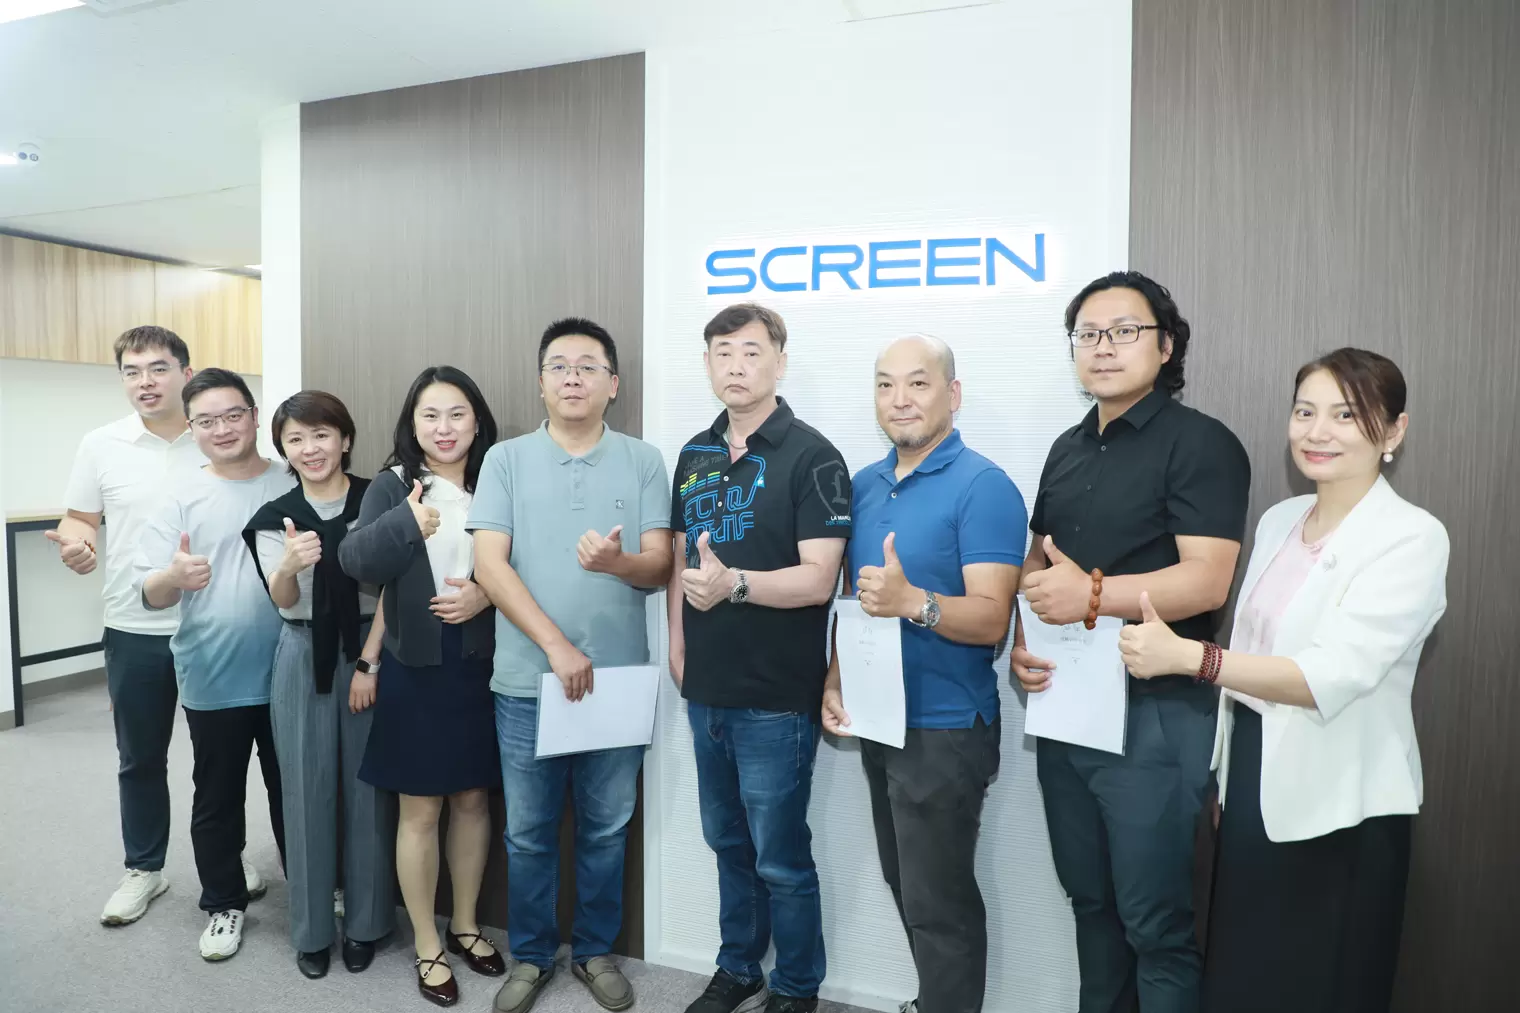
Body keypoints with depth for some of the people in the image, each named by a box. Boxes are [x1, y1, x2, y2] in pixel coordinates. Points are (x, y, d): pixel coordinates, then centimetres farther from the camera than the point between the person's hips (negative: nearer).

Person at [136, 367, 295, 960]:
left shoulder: (292, 485, 0)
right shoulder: (181, 495, -4)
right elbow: (151, 593, -8)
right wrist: (175, 576, -30)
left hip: (288, 675, 1)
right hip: (213, 681, -1)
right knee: (217, 799, 13)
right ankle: (224, 903, 33)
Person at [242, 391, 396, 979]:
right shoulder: (274, 517, 1)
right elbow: (282, 601, -10)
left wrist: (368, 663, -12)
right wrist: (291, 566, -30)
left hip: (370, 651, -1)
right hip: (304, 657, 2)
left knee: (367, 787, 5)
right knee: (308, 790, 6)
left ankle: (365, 922, 20)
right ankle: (312, 928, 21)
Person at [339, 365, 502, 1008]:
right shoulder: (391, 486, -3)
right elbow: (353, 560, -15)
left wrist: (488, 597, -15)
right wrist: (405, 524, -30)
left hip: (481, 667, 2)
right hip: (413, 669, -2)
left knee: (473, 799, 15)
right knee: (419, 810, 9)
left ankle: (465, 925, 36)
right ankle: (426, 946, 27)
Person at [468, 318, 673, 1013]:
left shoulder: (643, 462, 3)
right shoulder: (507, 460, 1)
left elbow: (660, 567, -2)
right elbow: (489, 564, -7)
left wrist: (618, 562, -26)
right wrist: (556, 646, -15)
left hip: (619, 679, 1)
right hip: (527, 682, 0)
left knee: (606, 829, 14)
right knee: (528, 832, 13)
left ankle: (595, 950, 34)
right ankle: (532, 955, 33)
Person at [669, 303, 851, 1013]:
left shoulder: (810, 456, -12)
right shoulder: (695, 456, 9)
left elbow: (818, 580, -19)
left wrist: (734, 583, -32)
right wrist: (677, 647, 9)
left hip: (776, 696, -6)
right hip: (706, 688, 6)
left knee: (780, 857, 6)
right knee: (728, 842, 20)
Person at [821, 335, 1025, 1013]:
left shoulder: (983, 487, -15)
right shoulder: (863, 486, 7)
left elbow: (991, 619, -22)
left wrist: (912, 601, -38)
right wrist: (834, 682, 2)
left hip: (946, 730, -7)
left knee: (937, 902, 4)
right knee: (906, 886, 22)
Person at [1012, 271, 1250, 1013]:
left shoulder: (1200, 443, -9)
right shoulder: (1068, 449, 13)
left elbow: (1207, 582, -19)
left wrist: (1095, 594, -29)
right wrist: (1021, 642, -1)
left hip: (1154, 714, -6)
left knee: (1156, 922, 5)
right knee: (1089, 900, 19)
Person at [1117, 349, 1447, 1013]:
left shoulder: (1412, 538, -15)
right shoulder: (1279, 519, 6)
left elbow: (1334, 675, -26)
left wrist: (1184, 655, -36)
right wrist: (1227, 778, 13)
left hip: (1338, 807, -7)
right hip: (1254, 784, 7)